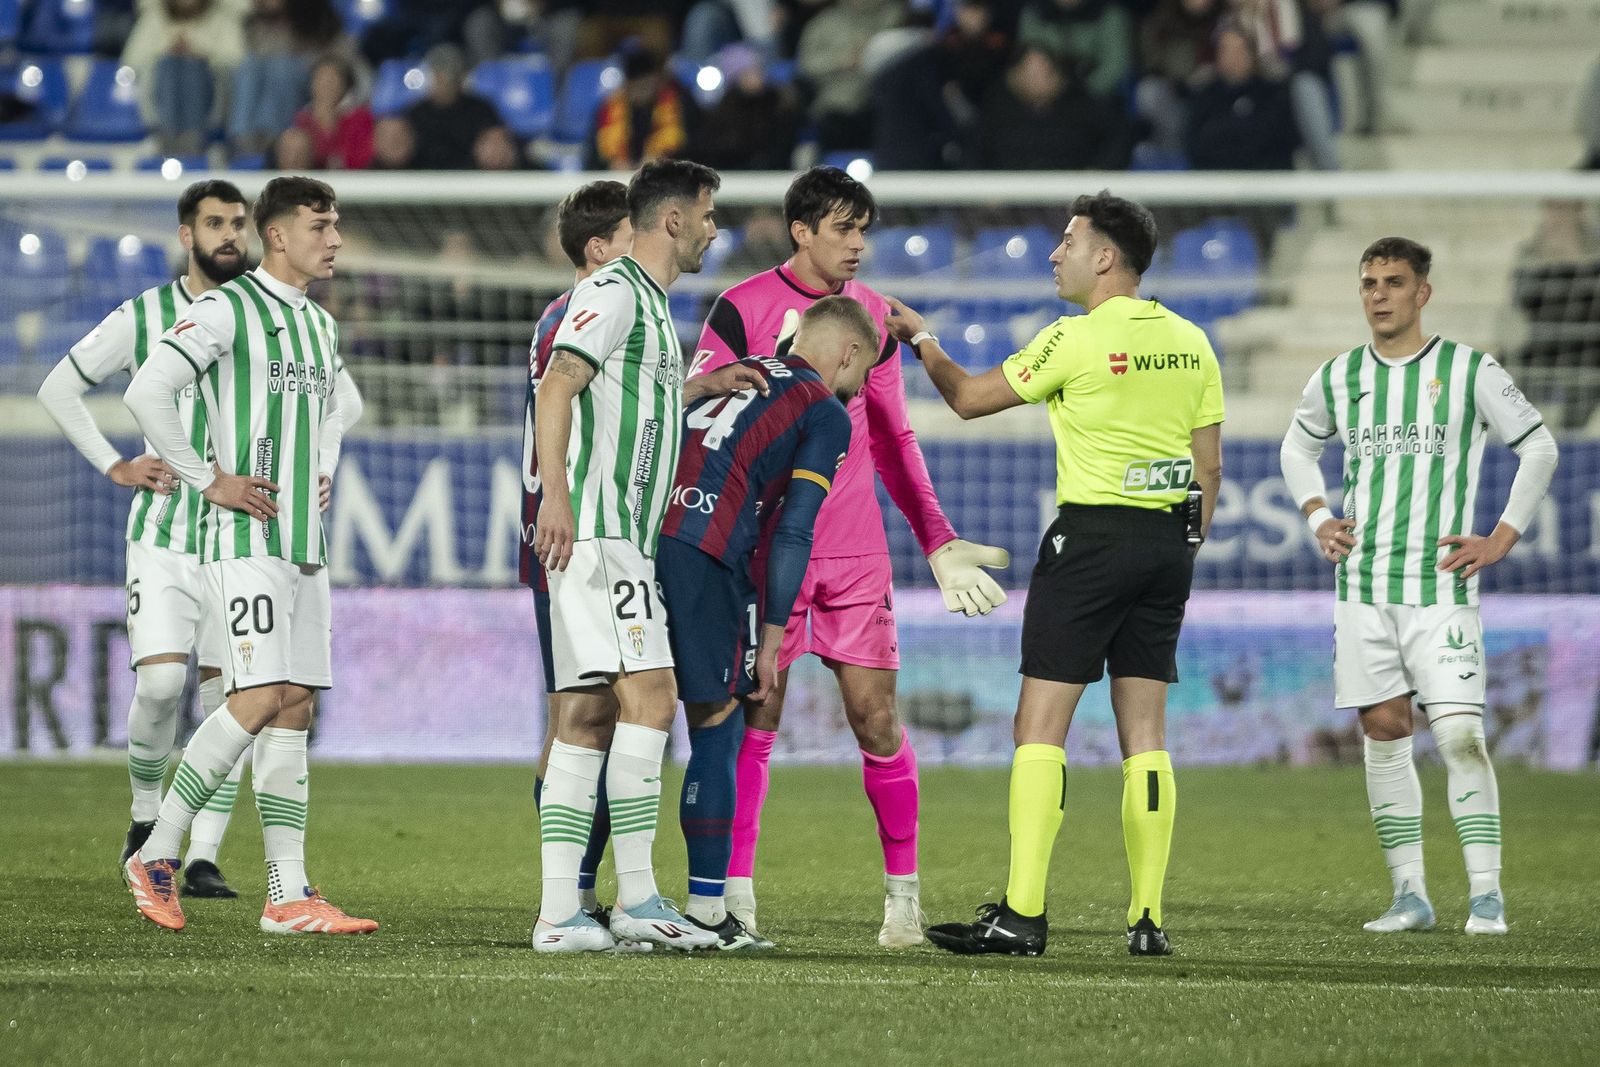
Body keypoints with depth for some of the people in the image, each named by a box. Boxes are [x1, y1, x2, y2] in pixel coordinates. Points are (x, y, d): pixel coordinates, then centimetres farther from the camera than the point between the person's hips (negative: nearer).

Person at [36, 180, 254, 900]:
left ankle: (203, 858, 0)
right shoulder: (144, 317, 0)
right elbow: (59, 388, 10)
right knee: (160, 681, -16)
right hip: (163, 527, -2)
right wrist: (114, 467, 1)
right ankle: (147, 814, 10)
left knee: (225, 698, -3)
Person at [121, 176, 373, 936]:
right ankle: (156, 856, -5)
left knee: (294, 708, 3)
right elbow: (146, 393, -17)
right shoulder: (227, 311, -8)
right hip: (244, 539, -8)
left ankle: (288, 896, 1)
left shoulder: (320, 324, 18)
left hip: (305, 545, 8)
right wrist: (208, 480, -14)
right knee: (260, 698, -17)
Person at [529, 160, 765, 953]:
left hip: (623, 541, 10)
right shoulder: (613, 291, -7)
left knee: (589, 718, 5)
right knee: (650, 698, -16)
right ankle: (636, 898, -17)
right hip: (595, 530, -10)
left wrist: (701, 388, 35)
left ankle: (559, 911, 3)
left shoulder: (650, 304, 24)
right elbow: (558, 388, -19)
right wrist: (557, 494, -29)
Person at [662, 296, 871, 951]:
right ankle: (706, 912, 2)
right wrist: (770, 641, 4)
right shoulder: (826, 414, 9)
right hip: (704, 552, -6)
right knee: (718, 728, 3)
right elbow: (790, 535, 1)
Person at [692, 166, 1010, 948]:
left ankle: (903, 887, 10)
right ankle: (734, 894, 0)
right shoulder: (742, 309, -3)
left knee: (876, 714, 0)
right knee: (755, 715, -5)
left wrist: (937, 540, 14)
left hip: (856, 547, 3)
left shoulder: (870, 313, 12)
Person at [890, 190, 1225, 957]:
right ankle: (1148, 918, 4)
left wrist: (920, 338, 15)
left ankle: (1022, 915, -9)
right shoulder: (1190, 344, 8)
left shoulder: (1076, 341, -10)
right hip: (1168, 537, 6)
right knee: (1145, 732, 8)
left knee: (1040, 726, -4)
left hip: (1091, 537, -6)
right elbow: (1210, 467, 11)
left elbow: (968, 398, 0)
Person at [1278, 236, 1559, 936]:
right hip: (1362, 582, 4)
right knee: (1383, 731, 3)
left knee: (1460, 733, -13)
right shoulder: (1338, 379, 8)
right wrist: (1318, 520, 12)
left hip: (1440, 582, -4)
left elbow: (1539, 447, 6)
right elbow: (1298, 446, 27)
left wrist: (1502, 538, 0)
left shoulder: (1470, 372, -2)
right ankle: (1409, 894, 9)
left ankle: (1486, 894, -9)